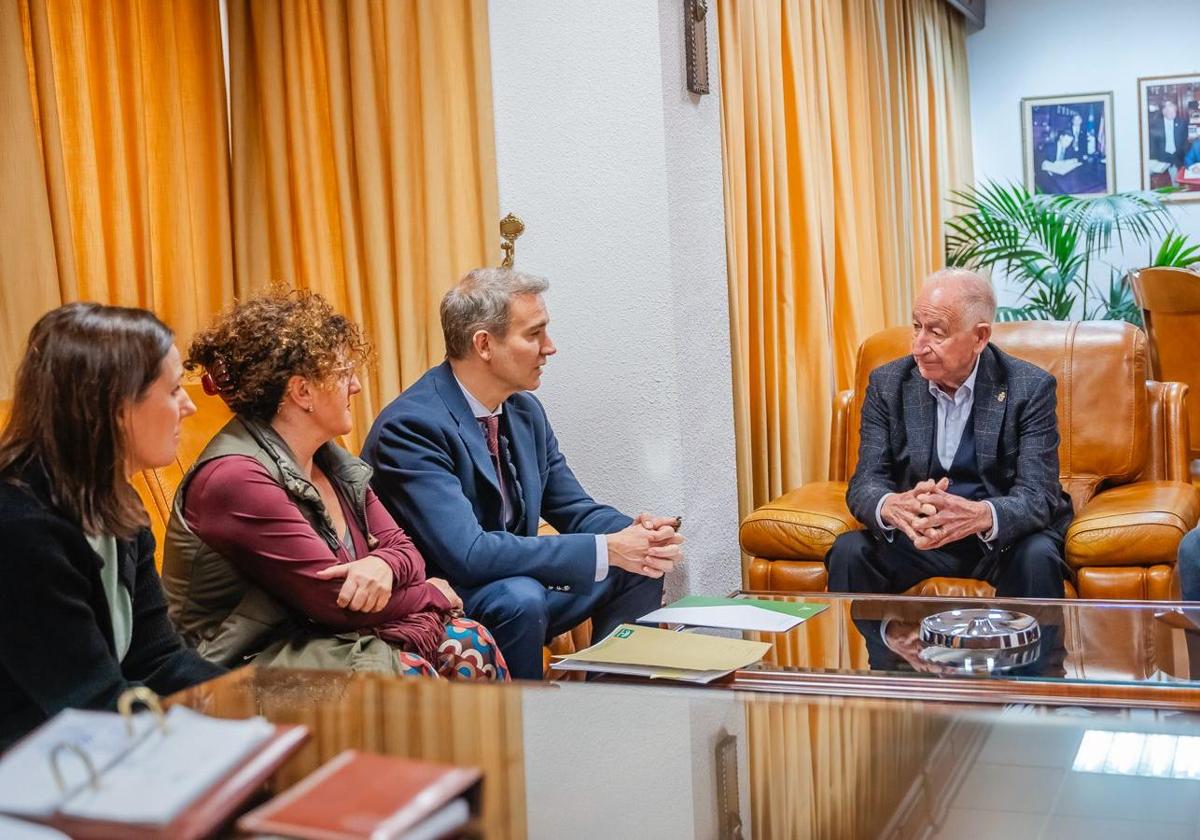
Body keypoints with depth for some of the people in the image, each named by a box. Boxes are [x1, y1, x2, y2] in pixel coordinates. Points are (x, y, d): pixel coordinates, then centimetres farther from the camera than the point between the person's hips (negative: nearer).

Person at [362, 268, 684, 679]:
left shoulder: (525, 410, 4)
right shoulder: (411, 426, -23)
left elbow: (575, 510, 9)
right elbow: (466, 554, -32)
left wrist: (637, 534, -15)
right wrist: (605, 550, -29)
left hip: (517, 584, 8)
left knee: (639, 568, 0)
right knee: (520, 596, -34)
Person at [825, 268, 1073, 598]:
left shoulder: (1030, 388, -10)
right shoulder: (887, 383, -3)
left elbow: (1038, 495, -17)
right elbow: (865, 482, -8)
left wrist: (980, 515, -40)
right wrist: (892, 506, -34)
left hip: (1002, 536, -2)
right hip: (918, 534, 2)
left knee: (1037, 557, -33)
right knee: (849, 551, -24)